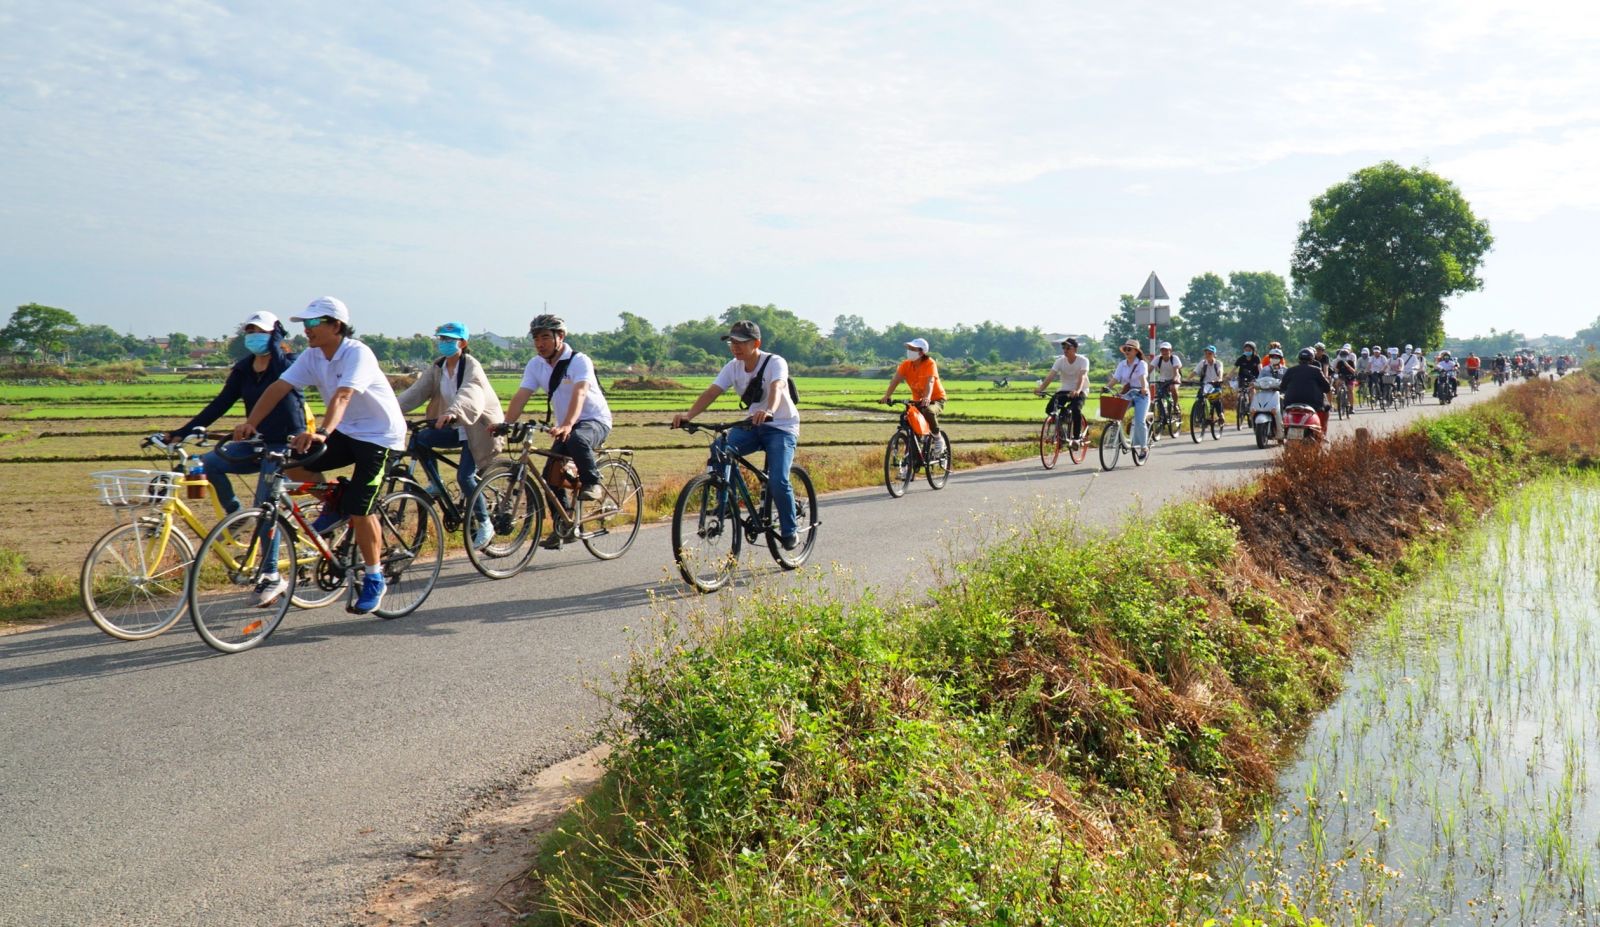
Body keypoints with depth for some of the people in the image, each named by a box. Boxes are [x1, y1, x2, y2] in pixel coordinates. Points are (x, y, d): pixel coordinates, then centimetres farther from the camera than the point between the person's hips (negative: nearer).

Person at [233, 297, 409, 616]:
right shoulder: (313, 356, -1)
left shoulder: (357, 353, -22)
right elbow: (279, 387, -9)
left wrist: (322, 433, -53)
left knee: (359, 510, -14)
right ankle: (334, 503, 12)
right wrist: (250, 423, -22)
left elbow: (342, 396, -38)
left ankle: (374, 580, 4)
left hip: (380, 436, -7)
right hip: (345, 432, 7)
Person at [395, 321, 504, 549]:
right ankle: (436, 485, 2)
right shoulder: (437, 369, 3)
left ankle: (484, 524, 0)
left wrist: (452, 412, -56)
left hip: (479, 428, -7)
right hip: (457, 428, 7)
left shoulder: (472, 367, -17)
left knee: (464, 476, -16)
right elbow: (416, 391, -8)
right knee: (419, 439, -14)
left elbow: (469, 394, -36)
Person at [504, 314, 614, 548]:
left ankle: (593, 484, -17)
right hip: (563, 426, 6)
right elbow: (520, 397, -10)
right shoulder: (536, 365, -2)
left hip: (595, 421, -6)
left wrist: (567, 425, -52)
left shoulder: (579, 361, -19)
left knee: (576, 439, -39)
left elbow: (579, 394, -36)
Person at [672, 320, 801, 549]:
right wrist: (688, 415, -34)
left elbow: (777, 388, -40)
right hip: (752, 425, 5)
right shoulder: (733, 367, -4)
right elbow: (711, 392, -16)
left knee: (778, 482, -21)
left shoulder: (775, 363, -19)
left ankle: (790, 531, 2)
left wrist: (769, 411, -62)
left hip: (781, 427, -5)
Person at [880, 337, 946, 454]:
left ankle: (938, 440, -16)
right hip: (918, 400, 5)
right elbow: (895, 379, -18)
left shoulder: (930, 363, -19)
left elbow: (930, 381, -34)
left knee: (928, 412, -36)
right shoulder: (906, 364, -7)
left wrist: (927, 397, -52)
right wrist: (887, 396, -34)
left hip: (935, 399, -5)